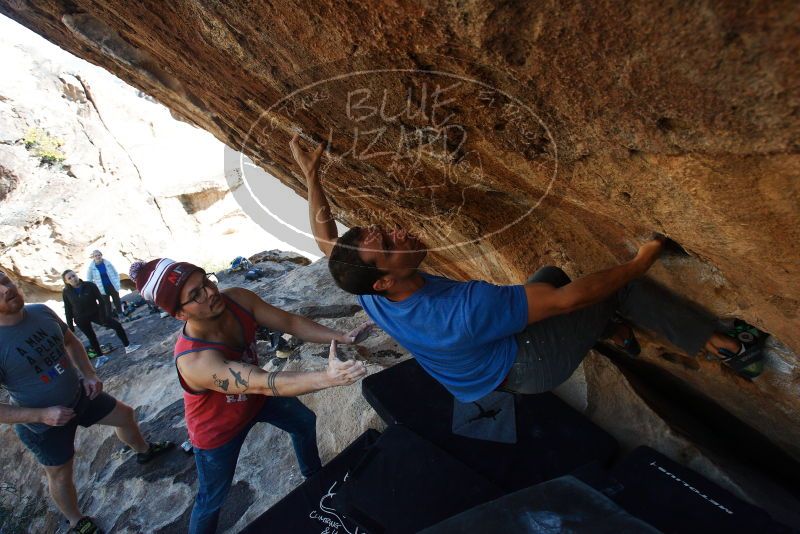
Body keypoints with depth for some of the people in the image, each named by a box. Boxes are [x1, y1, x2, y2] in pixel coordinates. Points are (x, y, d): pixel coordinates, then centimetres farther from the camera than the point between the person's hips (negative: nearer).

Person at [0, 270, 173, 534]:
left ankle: (144, 451, 53)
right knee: (60, 474, 16)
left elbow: (71, 342, 6)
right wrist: (41, 415, -28)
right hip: (43, 423, -5)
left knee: (125, 414, 22)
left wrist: (89, 374, -5)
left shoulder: (41, 311, -13)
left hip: (79, 394, 6)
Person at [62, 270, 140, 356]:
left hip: (95, 313, 0)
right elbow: (68, 310, -2)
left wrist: (103, 317, -17)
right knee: (91, 337, 10)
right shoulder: (66, 292, -11)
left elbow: (101, 301, -14)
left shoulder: (90, 285, -17)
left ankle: (127, 347, 7)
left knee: (117, 325, -6)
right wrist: (70, 327, -1)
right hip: (81, 319, 0)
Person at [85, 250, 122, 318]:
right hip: (103, 289, -1)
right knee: (107, 305, 8)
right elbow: (89, 280, -2)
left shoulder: (108, 263, -4)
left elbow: (116, 274, 4)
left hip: (113, 286, 2)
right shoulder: (90, 267, -9)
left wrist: (117, 284, -1)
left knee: (117, 302, 11)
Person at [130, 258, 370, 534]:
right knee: (213, 498, 12)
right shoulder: (194, 361, -44)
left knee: (304, 421, 24)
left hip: (255, 394, 7)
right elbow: (264, 384, -51)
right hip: (218, 428, -6)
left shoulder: (238, 299, -27)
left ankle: (314, 474, 54)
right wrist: (327, 377, -62)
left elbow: (289, 322, -18)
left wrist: (340, 337, -26)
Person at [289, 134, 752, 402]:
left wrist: (312, 177, 0)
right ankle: (718, 342, 16)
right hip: (527, 365, -7)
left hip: (490, 363, 7)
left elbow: (326, 240, -3)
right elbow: (566, 300, -35)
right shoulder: (462, 309, -44)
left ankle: (612, 333, 36)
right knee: (622, 286, -6)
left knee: (549, 273, 21)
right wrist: (638, 263, -22)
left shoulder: (371, 297, -22)